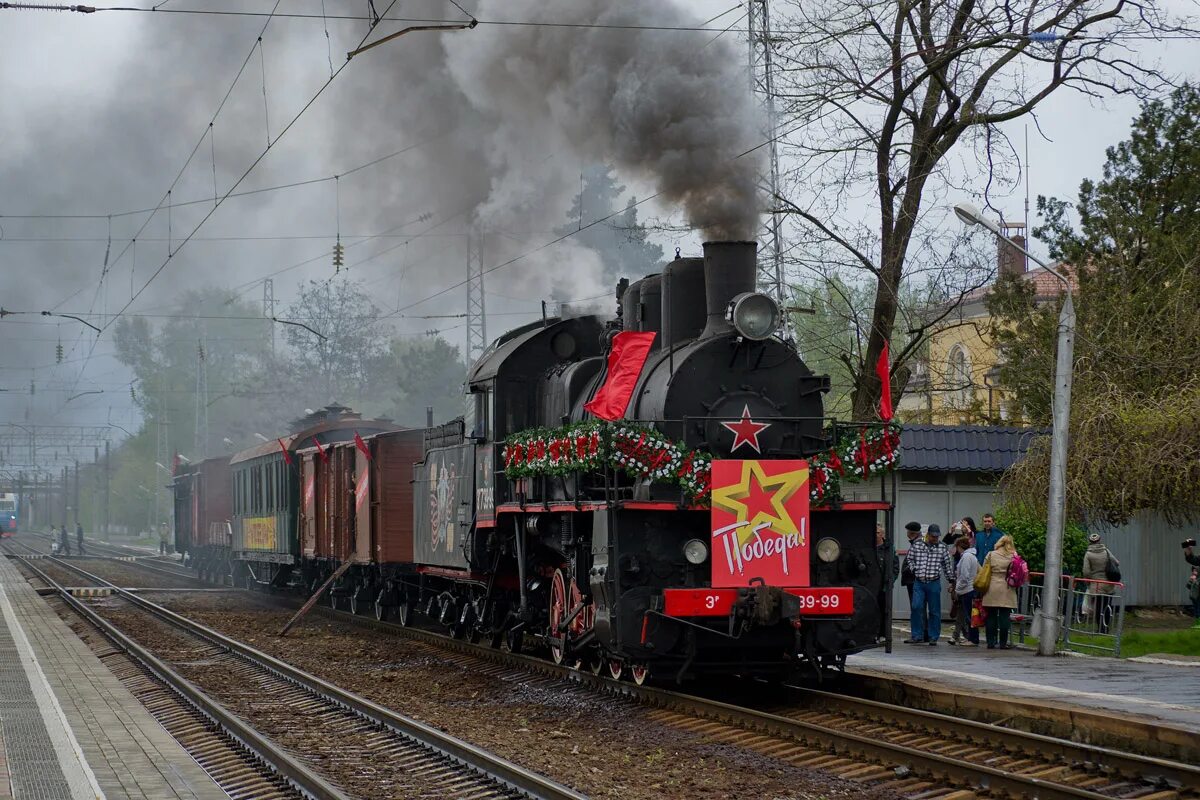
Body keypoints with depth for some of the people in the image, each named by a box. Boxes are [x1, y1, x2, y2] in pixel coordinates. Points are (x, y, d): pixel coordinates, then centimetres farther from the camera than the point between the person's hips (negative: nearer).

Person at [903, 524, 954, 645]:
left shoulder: (942, 548, 6)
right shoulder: (916, 545, 5)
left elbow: (947, 565, 13)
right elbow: (910, 559, 13)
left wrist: (951, 580, 14)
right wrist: (914, 569, -2)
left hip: (934, 583, 0)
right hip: (919, 582, 0)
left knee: (934, 611, 3)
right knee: (916, 607, -10)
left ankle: (933, 637, 10)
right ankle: (917, 636, -2)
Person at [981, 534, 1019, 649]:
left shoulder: (991, 555, 2)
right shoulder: (1014, 556, -1)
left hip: (991, 591, 1)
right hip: (1007, 591, -1)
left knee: (991, 617, 6)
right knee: (1004, 617, 2)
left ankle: (990, 642, 8)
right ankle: (1003, 643, 2)